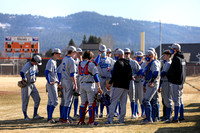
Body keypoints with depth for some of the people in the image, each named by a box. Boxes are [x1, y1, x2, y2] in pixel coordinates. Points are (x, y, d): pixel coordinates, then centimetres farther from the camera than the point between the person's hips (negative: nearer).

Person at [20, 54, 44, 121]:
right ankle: (25, 116, 10)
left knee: (37, 99, 6)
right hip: (26, 85, -9)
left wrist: (34, 78, 10)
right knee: (25, 101, 1)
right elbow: (22, 73, -37)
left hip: (32, 84, 9)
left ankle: (35, 115, 14)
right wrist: (24, 79, -24)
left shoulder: (35, 65, 7)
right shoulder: (27, 65, -22)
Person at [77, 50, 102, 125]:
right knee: (92, 103, -2)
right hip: (89, 84, -6)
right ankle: (91, 121, -5)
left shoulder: (80, 64, 9)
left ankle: (81, 120, 9)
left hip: (82, 85, 6)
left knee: (83, 103, 11)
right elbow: (95, 76, -12)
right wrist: (99, 87, -10)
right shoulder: (91, 64, -9)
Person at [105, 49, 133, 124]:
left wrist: (110, 83, -10)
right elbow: (130, 76, 17)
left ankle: (110, 119, -13)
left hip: (118, 85, -7)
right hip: (126, 86, 7)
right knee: (123, 103, 10)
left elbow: (115, 74, -14)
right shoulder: (128, 64, 15)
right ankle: (121, 119, 9)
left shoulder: (118, 63, -8)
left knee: (113, 102, -7)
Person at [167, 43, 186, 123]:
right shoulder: (183, 58, 12)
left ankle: (176, 118, -6)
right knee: (180, 99, 16)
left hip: (175, 82, -9)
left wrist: (167, 75, -2)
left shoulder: (176, 58, -17)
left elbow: (172, 70, -20)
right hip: (181, 81, 9)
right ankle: (181, 116, 21)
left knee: (176, 100, -7)